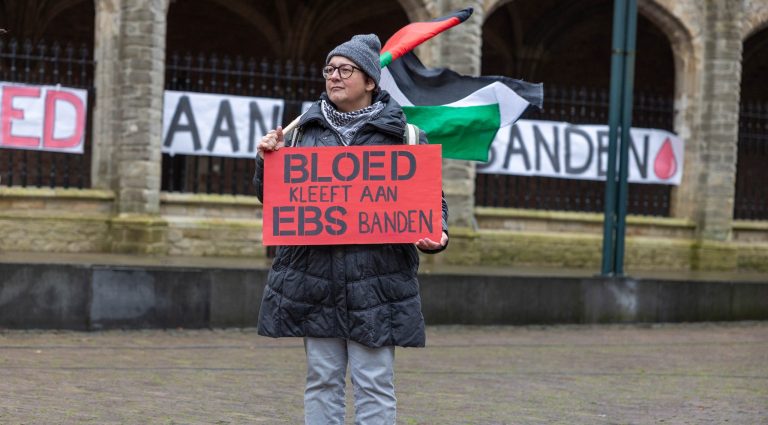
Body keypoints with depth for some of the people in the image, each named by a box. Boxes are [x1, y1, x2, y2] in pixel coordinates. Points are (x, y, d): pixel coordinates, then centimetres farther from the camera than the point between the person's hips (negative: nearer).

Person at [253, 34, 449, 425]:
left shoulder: (403, 135, 5)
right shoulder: (302, 130, 13)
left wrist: (434, 236, -13)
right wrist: (268, 160, -1)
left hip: (376, 280, -3)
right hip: (314, 277, 3)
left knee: (374, 382, -1)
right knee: (322, 379, 6)